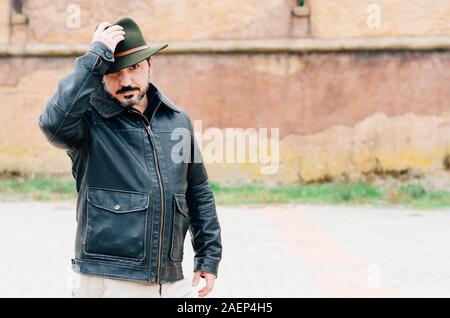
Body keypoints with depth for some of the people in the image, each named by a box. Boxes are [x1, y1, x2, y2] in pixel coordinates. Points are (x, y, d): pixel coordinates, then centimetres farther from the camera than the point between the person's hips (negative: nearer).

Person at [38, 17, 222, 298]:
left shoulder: (178, 120, 10)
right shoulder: (89, 119, -5)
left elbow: (199, 193, 16)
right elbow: (55, 122, -29)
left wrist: (209, 256, 12)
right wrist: (96, 56, -21)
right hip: (108, 282, -4)